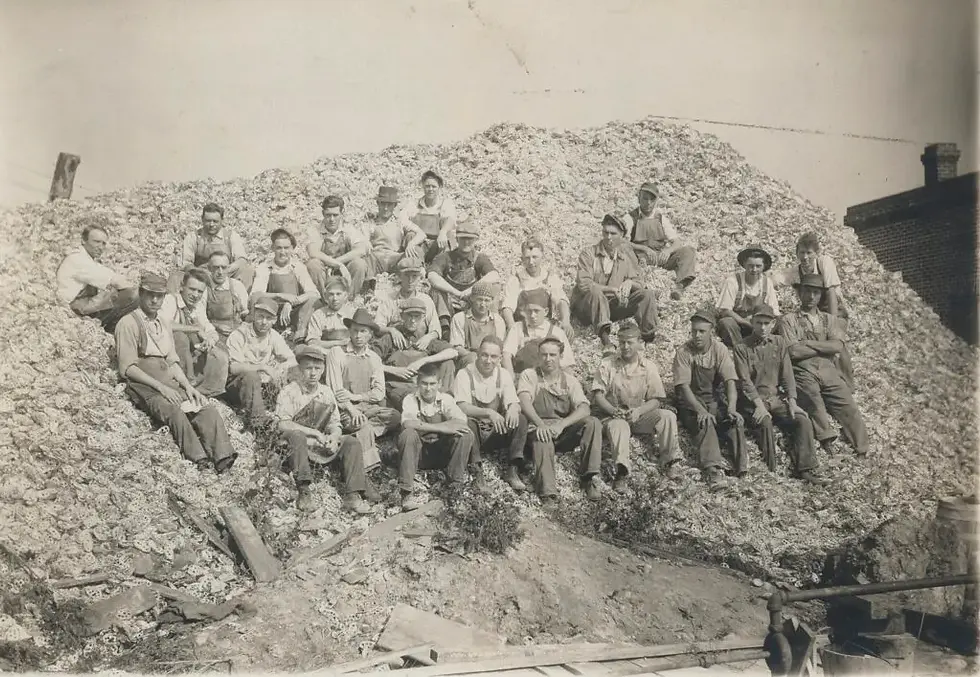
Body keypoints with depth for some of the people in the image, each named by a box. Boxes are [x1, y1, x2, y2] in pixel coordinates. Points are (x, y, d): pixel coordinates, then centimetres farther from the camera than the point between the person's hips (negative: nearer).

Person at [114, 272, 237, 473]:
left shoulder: (163, 326, 24)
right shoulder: (128, 324, 1)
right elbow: (127, 368, -7)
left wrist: (188, 386, 2)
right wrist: (160, 387, -15)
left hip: (170, 384, 6)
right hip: (143, 387, -6)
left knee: (207, 409, -19)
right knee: (174, 412, -35)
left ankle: (223, 460, -32)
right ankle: (199, 461, -42)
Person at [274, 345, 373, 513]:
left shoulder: (326, 392, 14)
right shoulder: (288, 392, -3)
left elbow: (335, 424, 13)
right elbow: (282, 424, -15)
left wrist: (334, 438, -12)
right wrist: (315, 433, -18)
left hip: (322, 445, 5)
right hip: (297, 445, -5)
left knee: (351, 442, -15)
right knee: (296, 435, -37)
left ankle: (352, 496, -24)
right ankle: (303, 492, -33)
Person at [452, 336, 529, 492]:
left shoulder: (504, 375, 4)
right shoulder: (465, 375, -9)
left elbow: (514, 403, -3)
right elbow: (462, 407, -21)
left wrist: (513, 409, -29)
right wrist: (488, 412, -37)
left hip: (496, 434, 4)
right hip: (473, 432, -4)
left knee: (521, 419, -20)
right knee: (466, 421, -35)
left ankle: (513, 470, -19)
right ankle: (476, 470, -25)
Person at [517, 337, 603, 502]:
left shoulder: (570, 380, 13)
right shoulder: (529, 375, 8)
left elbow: (584, 409, -4)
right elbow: (525, 401, -12)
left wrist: (561, 424, -24)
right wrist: (540, 424, -33)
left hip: (564, 432, 3)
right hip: (539, 430, -3)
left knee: (593, 423, -23)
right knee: (543, 439, -38)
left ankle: (589, 476, -25)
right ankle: (547, 493, -46)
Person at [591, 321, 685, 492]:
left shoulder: (649, 367, 3)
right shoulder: (607, 365, -1)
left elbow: (655, 400, 0)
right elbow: (598, 395, -6)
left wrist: (638, 411, -20)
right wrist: (615, 411, -23)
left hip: (639, 416, 3)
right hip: (612, 415, -2)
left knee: (668, 416, -21)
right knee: (619, 426, -37)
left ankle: (670, 461, -12)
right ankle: (622, 471, -52)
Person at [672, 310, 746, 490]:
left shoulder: (719, 349, -2)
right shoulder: (683, 352, -11)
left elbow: (730, 381, -10)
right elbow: (684, 386, -18)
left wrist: (731, 409, -26)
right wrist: (700, 411, -32)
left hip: (713, 399, 3)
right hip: (690, 402, -3)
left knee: (737, 421, -26)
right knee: (704, 423, -34)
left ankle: (742, 468, -34)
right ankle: (714, 470, -47)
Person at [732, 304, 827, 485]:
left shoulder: (780, 343, 12)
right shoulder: (742, 348, -1)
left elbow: (787, 375, 6)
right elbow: (745, 381, -10)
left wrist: (792, 402, -7)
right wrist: (759, 405, -23)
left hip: (775, 399, 4)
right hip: (751, 402, -4)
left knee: (803, 420, -19)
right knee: (765, 423, -33)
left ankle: (806, 470, -19)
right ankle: (769, 471, -27)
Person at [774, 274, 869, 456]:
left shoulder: (829, 319, 24)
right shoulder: (789, 320, 13)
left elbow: (838, 346, 4)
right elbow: (793, 351, -4)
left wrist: (807, 343, -2)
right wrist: (825, 347, 3)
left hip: (829, 371, 3)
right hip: (803, 372, -3)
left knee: (849, 410, -17)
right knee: (814, 405, -34)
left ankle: (862, 453, -21)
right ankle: (827, 440, -42)